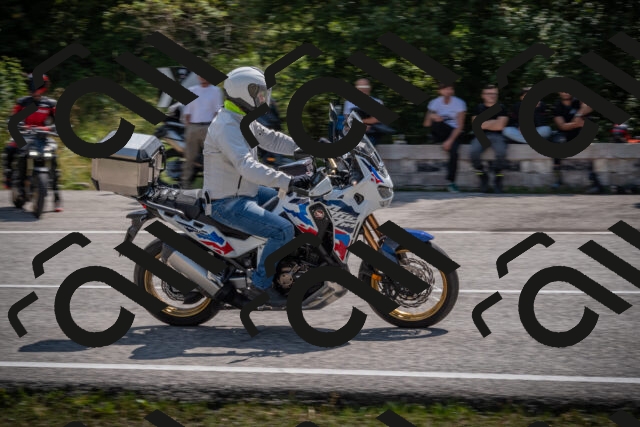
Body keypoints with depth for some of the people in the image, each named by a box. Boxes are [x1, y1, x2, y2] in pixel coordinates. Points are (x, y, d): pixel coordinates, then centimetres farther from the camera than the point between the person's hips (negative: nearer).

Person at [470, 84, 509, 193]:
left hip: (497, 136, -1)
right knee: (474, 152, -32)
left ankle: (498, 179, -14)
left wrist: (485, 124, 1)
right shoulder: (479, 108, 17)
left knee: (501, 152, -35)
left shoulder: (501, 108, 11)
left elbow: (499, 126, -1)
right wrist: (493, 122, 0)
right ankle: (483, 178, -9)